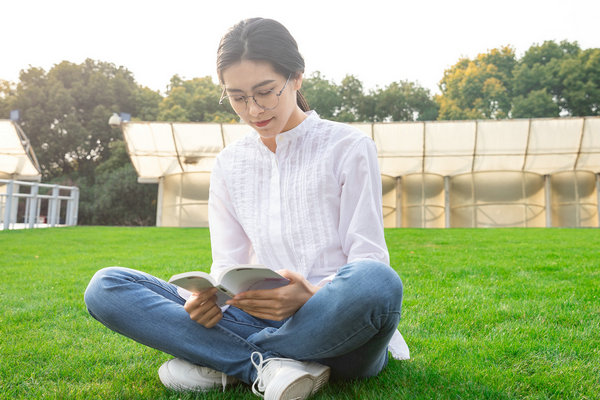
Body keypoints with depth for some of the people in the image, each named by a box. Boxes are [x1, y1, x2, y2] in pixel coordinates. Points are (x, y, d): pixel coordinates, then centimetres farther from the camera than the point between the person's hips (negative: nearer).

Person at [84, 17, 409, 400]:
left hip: (335, 325, -2)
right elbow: (228, 263, 9)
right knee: (106, 287, -9)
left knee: (376, 281, -40)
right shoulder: (230, 165, 12)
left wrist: (314, 296, -26)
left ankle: (218, 362, -17)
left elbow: (370, 258, -5)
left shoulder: (349, 147, 0)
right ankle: (268, 365, -22)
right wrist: (208, 297, -15)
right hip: (265, 320, 3)